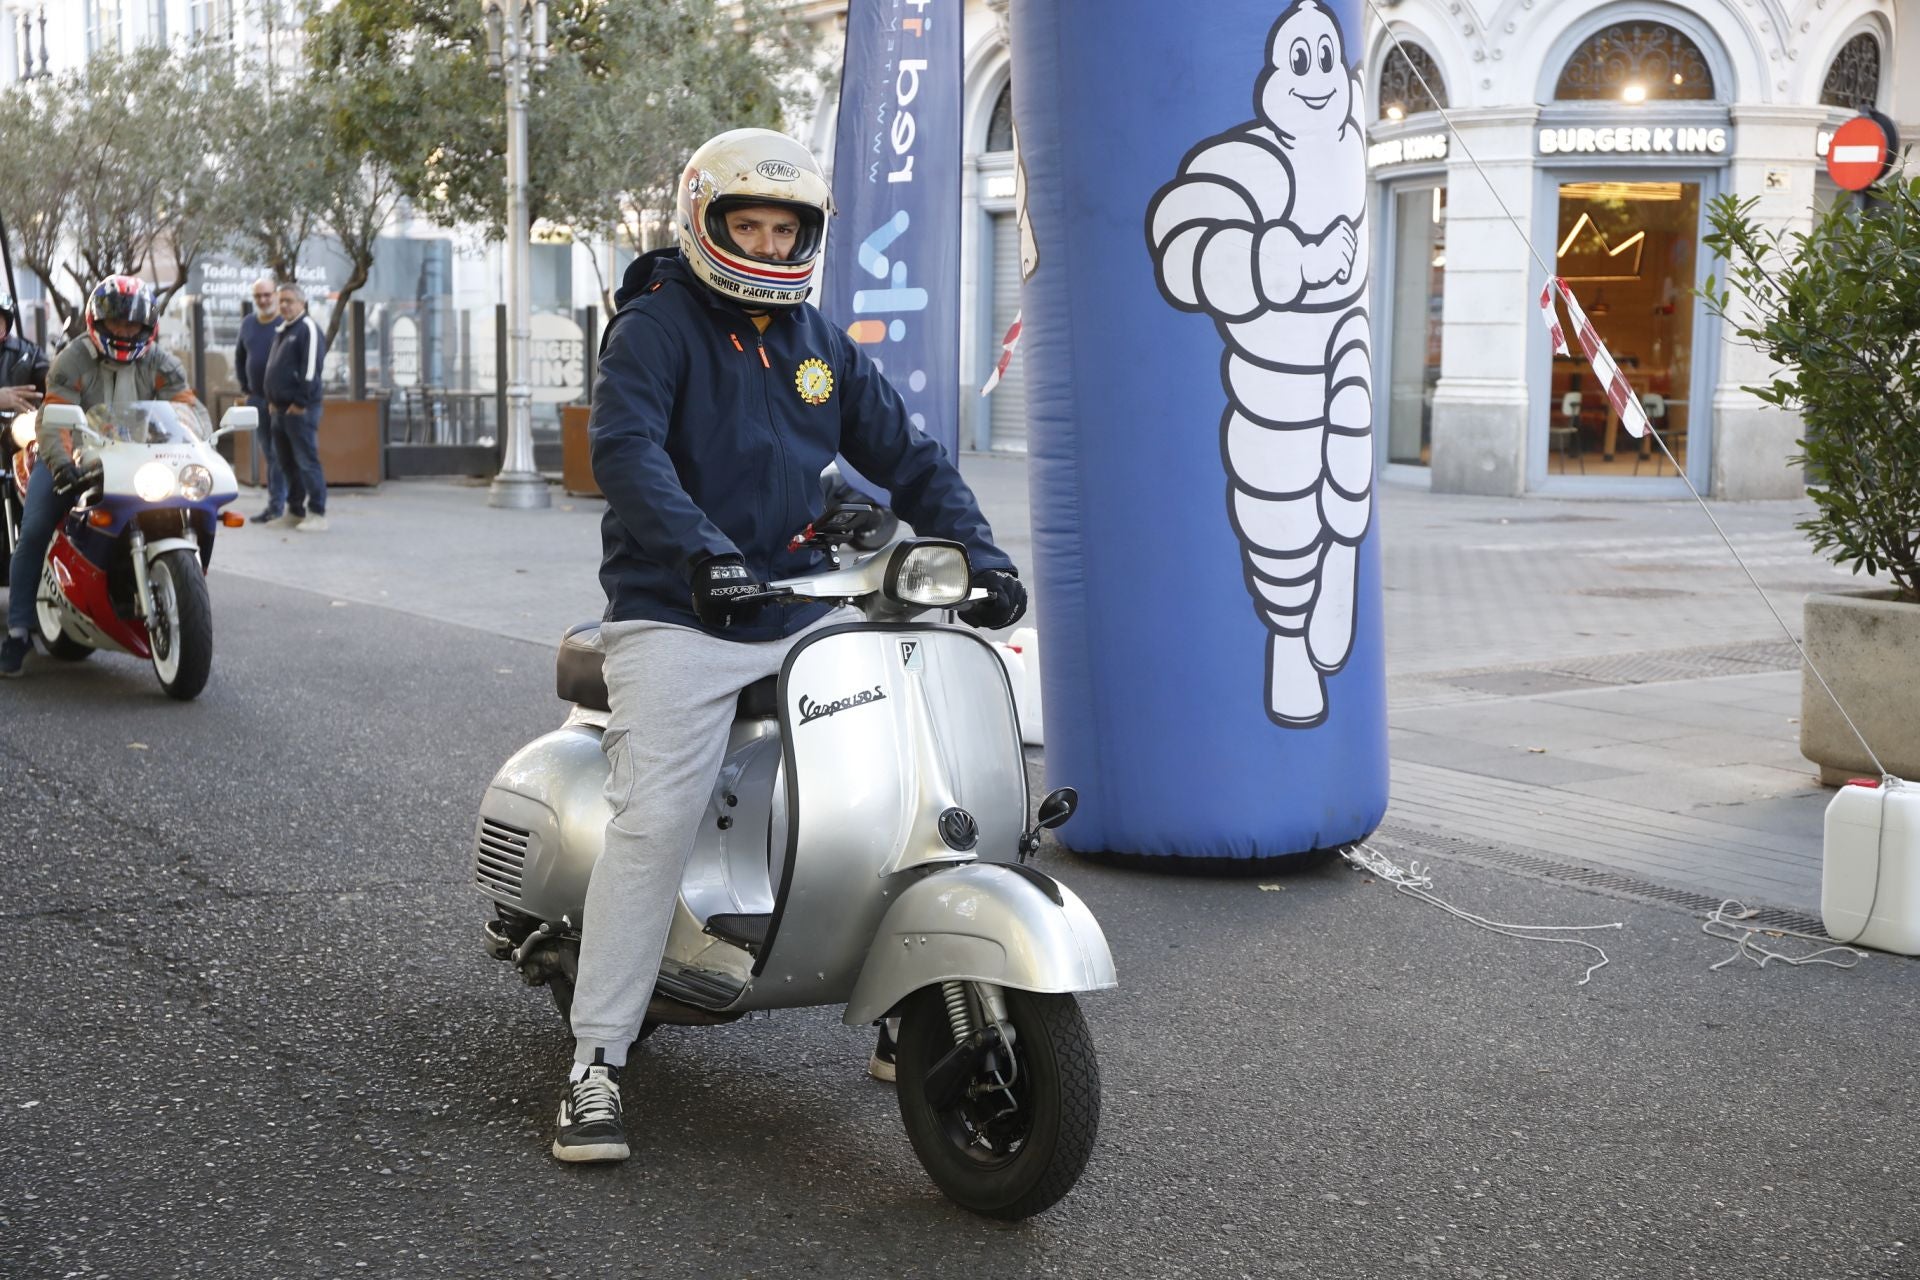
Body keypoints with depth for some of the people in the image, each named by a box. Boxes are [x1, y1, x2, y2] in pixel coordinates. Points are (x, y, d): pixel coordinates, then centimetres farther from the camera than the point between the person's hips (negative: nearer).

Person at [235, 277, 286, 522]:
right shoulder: (248, 323, 12)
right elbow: (239, 357, 23)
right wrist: (244, 389, 16)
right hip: (257, 399, 7)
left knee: (279, 453, -8)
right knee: (268, 453, 11)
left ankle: (276, 505, -8)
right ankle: (276, 504, 17)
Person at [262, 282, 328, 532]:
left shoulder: (308, 328, -8)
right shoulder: (281, 331, 19)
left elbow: (311, 368, -16)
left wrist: (301, 402, -17)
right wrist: (272, 399, 17)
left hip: (300, 409, -9)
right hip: (280, 408, 9)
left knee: (307, 461, -10)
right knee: (287, 463, 12)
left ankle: (317, 514, -9)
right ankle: (294, 511, 20)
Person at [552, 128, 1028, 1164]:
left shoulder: (824, 349, 17)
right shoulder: (656, 330, -3)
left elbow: (906, 458, 15)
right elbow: (624, 447, -20)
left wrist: (976, 553, -1)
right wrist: (699, 549, -37)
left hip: (804, 615, 6)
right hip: (677, 621, -5)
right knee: (653, 824, -16)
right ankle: (595, 1067, -9)